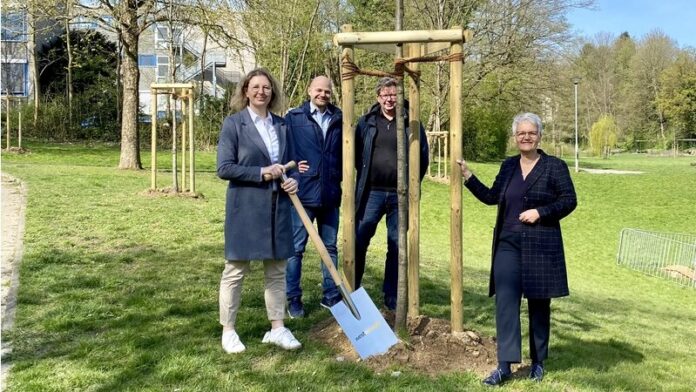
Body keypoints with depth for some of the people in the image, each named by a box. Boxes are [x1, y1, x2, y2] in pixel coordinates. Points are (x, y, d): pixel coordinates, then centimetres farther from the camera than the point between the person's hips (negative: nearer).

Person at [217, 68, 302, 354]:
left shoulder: (281, 125, 10)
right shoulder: (234, 124, -5)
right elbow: (224, 168, -10)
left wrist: (292, 180, -2)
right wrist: (261, 173, -17)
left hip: (278, 207, 5)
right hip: (245, 208, -5)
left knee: (277, 270, 10)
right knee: (236, 269, 4)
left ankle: (277, 328, 21)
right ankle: (228, 330, 16)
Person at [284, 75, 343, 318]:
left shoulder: (339, 119, 8)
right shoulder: (293, 118, 0)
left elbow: (345, 151, 14)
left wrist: (341, 176, 5)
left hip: (331, 193, 3)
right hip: (302, 191, -3)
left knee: (330, 247, 12)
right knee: (296, 248, 3)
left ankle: (331, 295, 24)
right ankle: (293, 299, 13)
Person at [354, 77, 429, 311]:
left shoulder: (411, 123, 3)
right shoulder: (366, 122, 5)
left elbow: (423, 156, 6)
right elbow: (356, 153, 9)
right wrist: (364, 178, 4)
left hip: (400, 195, 0)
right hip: (371, 193, 0)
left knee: (397, 247, 7)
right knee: (358, 243, 0)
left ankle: (392, 297, 19)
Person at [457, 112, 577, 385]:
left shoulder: (554, 166, -2)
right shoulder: (508, 166, 12)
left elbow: (569, 200, -4)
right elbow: (492, 197, 16)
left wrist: (540, 212, -16)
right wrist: (468, 176, 9)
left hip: (541, 246, -3)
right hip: (509, 244, 3)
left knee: (538, 304, 7)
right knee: (505, 302, -3)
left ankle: (538, 362, 23)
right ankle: (504, 365, 0)